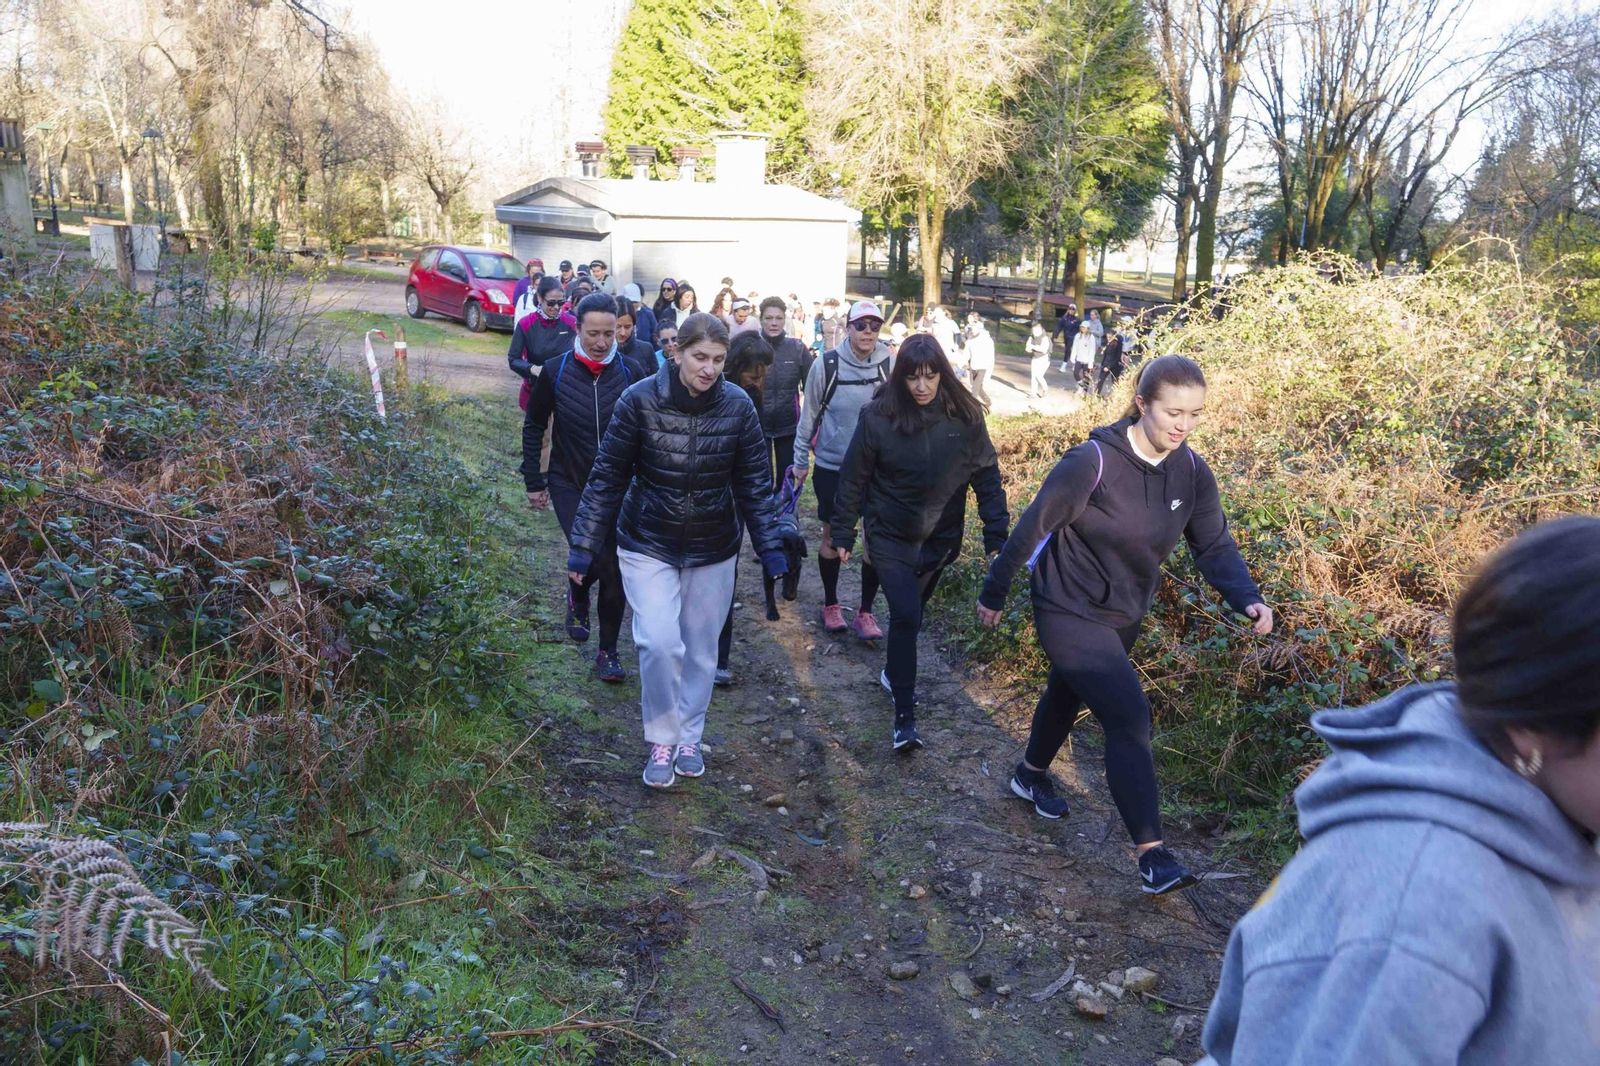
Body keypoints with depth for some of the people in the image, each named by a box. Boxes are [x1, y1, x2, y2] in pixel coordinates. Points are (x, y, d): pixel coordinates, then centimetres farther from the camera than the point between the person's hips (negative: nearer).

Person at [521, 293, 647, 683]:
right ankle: (578, 596, 24)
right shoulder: (556, 371, -6)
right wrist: (533, 482, 5)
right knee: (590, 557, -14)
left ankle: (608, 651, 20)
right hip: (569, 485, -1)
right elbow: (534, 426, 5)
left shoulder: (633, 373, -7)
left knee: (614, 571, 3)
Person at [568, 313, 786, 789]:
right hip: (648, 544, -2)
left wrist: (770, 549, -7)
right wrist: (583, 548, -9)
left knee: (700, 649, 11)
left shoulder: (738, 406, -10)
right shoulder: (640, 400, -15)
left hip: (713, 550, 2)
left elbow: (755, 484, -3)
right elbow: (607, 477, -9)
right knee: (659, 642, -14)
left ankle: (688, 738, 33)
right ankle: (660, 740, 10)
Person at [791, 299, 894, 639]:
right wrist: (801, 460, 5)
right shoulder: (826, 365, -9)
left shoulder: (890, 365, -6)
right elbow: (809, 415, 0)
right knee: (832, 538, 10)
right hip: (832, 466, -1)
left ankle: (865, 612, 19)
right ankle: (831, 605, 30)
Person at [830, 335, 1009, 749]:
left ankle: (894, 672, 45)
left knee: (911, 611, 18)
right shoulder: (878, 416, -14)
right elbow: (854, 478, -5)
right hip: (889, 536, -2)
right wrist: (843, 532, -1)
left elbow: (986, 476, -3)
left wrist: (997, 535, -7)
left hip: (940, 538, 3)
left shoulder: (965, 416, -10)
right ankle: (905, 717, -4)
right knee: (906, 615, -12)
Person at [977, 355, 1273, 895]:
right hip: (1070, 613, -7)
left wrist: (1247, 598, -23)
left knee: (1069, 695, 27)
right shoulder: (1094, 461, -26)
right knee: (1129, 717, -17)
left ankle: (1031, 775, 53)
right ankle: (1151, 853, -10)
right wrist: (994, 593, -9)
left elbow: (1215, 546, -4)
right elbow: (1033, 527, -17)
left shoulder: (1191, 473, -7)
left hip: (1125, 615, 7)